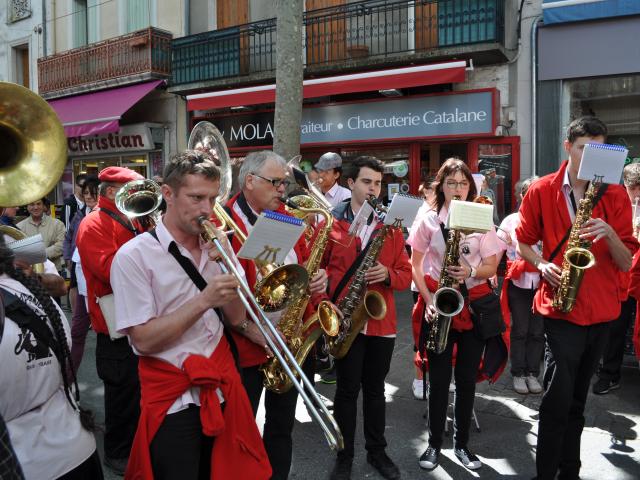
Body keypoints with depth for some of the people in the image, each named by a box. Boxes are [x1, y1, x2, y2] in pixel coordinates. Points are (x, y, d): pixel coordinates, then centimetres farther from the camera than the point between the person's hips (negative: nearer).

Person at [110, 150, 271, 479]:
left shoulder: (216, 246, 2)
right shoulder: (134, 255, -14)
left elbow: (236, 319, 0)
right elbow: (143, 340, -18)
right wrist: (203, 300, -25)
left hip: (222, 387, 5)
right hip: (173, 402, -5)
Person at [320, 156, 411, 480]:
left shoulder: (391, 226, 7)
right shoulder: (330, 224, -2)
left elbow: (406, 274, 6)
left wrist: (387, 275, -15)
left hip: (382, 321, 3)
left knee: (375, 389, 16)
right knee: (347, 389, 8)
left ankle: (377, 450, 32)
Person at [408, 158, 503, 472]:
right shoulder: (428, 220, 1)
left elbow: (491, 267, 3)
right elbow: (415, 266, 2)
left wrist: (470, 272, -18)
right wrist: (428, 300, -10)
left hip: (473, 304, 1)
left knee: (467, 378, 7)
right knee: (439, 378, 3)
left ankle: (462, 444, 22)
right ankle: (434, 443, 19)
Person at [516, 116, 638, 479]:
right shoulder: (541, 191, -1)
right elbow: (523, 243, 8)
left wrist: (609, 233, -18)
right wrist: (542, 265, -11)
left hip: (602, 309, 3)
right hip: (561, 307, -3)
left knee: (577, 399, 16)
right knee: (558, 398, -9)